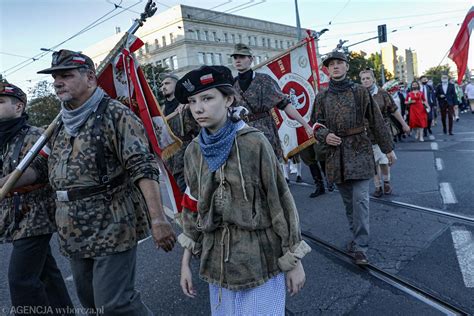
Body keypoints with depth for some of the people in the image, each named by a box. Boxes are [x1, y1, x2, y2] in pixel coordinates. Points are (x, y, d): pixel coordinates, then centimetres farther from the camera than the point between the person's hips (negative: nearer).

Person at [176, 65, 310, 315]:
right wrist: (185, 262, 9)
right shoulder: (193, 151, 0)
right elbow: (192, 207, 7)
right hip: (217, 261, 5)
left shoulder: (254, 143, -15)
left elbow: (280, 202, -10)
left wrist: (294, 261, -5)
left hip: (260, 259, -4)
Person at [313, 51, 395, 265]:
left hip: (359, 151, -2)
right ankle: (357, 237, 30)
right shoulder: (321, 97, 8)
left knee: (360, 199, -9)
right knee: (348, 201, 12)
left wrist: (388, 148, 7)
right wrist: (325, 136, -14)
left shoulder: (360, 91, 2)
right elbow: (317, 124, 9)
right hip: (335, 153, 3)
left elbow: (376, 121, 5)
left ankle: (360, 247, -3)